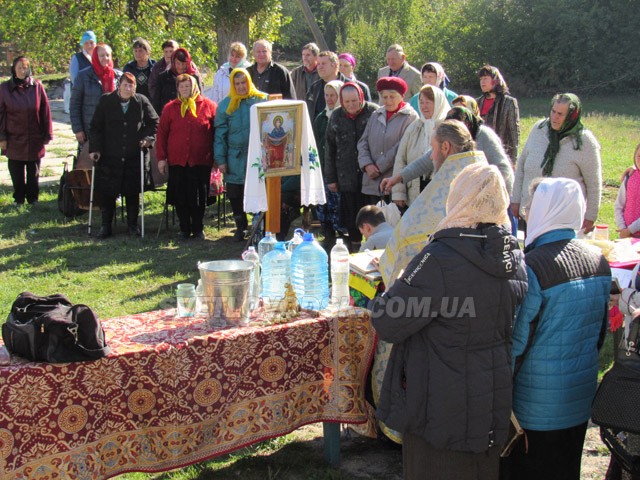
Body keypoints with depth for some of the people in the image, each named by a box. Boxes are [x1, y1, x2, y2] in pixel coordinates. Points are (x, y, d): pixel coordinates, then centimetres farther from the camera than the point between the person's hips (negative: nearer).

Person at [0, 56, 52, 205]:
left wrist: (47, 135, -2)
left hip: (34, 138, 0)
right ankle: (19, 198, 23)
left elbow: (45, 112, -1)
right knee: (16, 172, 8)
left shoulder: (37, 86, -4)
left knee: (33, 171, 10)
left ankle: (33, 198, 24)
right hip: (14, 139, 0)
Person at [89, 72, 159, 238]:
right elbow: (95, 127, 3)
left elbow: (154, 122, 11)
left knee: (132, 191, 7)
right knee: (107, 192, 3)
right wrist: (95, 148, -4)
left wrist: (147, 138, -4)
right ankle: (106, 225, 15)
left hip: (133, 156, 0)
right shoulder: (106, 101, 0)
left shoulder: (142, 101, 2)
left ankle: (133, 224, 21)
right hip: (109, 156, 0)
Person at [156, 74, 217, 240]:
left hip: (201, 161, -2)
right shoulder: (170, 108, 6)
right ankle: (184, 229, 17)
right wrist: (161, 158, 1)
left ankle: (198, 229, 17)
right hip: (177, 161, 2)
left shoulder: (208, 106, 1)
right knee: (180, 197, 4)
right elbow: (161, 133, 6)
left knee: (198, 197, 1)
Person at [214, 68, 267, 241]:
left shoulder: (262, 100, 2)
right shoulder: (226, 105, 2)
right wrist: (220, 159, -4)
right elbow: (220, 134, 2)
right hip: (235, 157, 1)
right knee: (235, 194, 8)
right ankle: (240, 226, 26)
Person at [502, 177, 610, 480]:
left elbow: (516, 343, -19)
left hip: (535, 405, -7)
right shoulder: (598, 262, 0)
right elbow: (600, 331, 11)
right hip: (581, 398, 7)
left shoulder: (532, 267, -22)